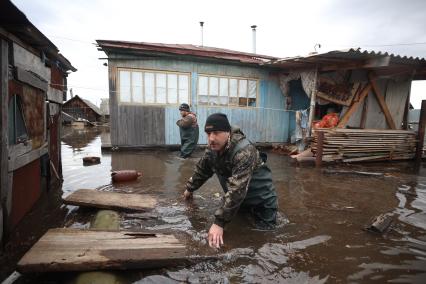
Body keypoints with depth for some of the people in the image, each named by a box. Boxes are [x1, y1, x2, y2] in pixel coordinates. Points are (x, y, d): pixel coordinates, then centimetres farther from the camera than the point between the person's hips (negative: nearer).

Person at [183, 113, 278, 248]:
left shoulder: (244, 152, -39)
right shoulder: (212, 148, -13)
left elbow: (236, 190, -45)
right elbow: (202, 169, 6)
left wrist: (219, 222, -46)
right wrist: (190, 188, 16)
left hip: (260, 200, -6)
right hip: (237, 200, 7)